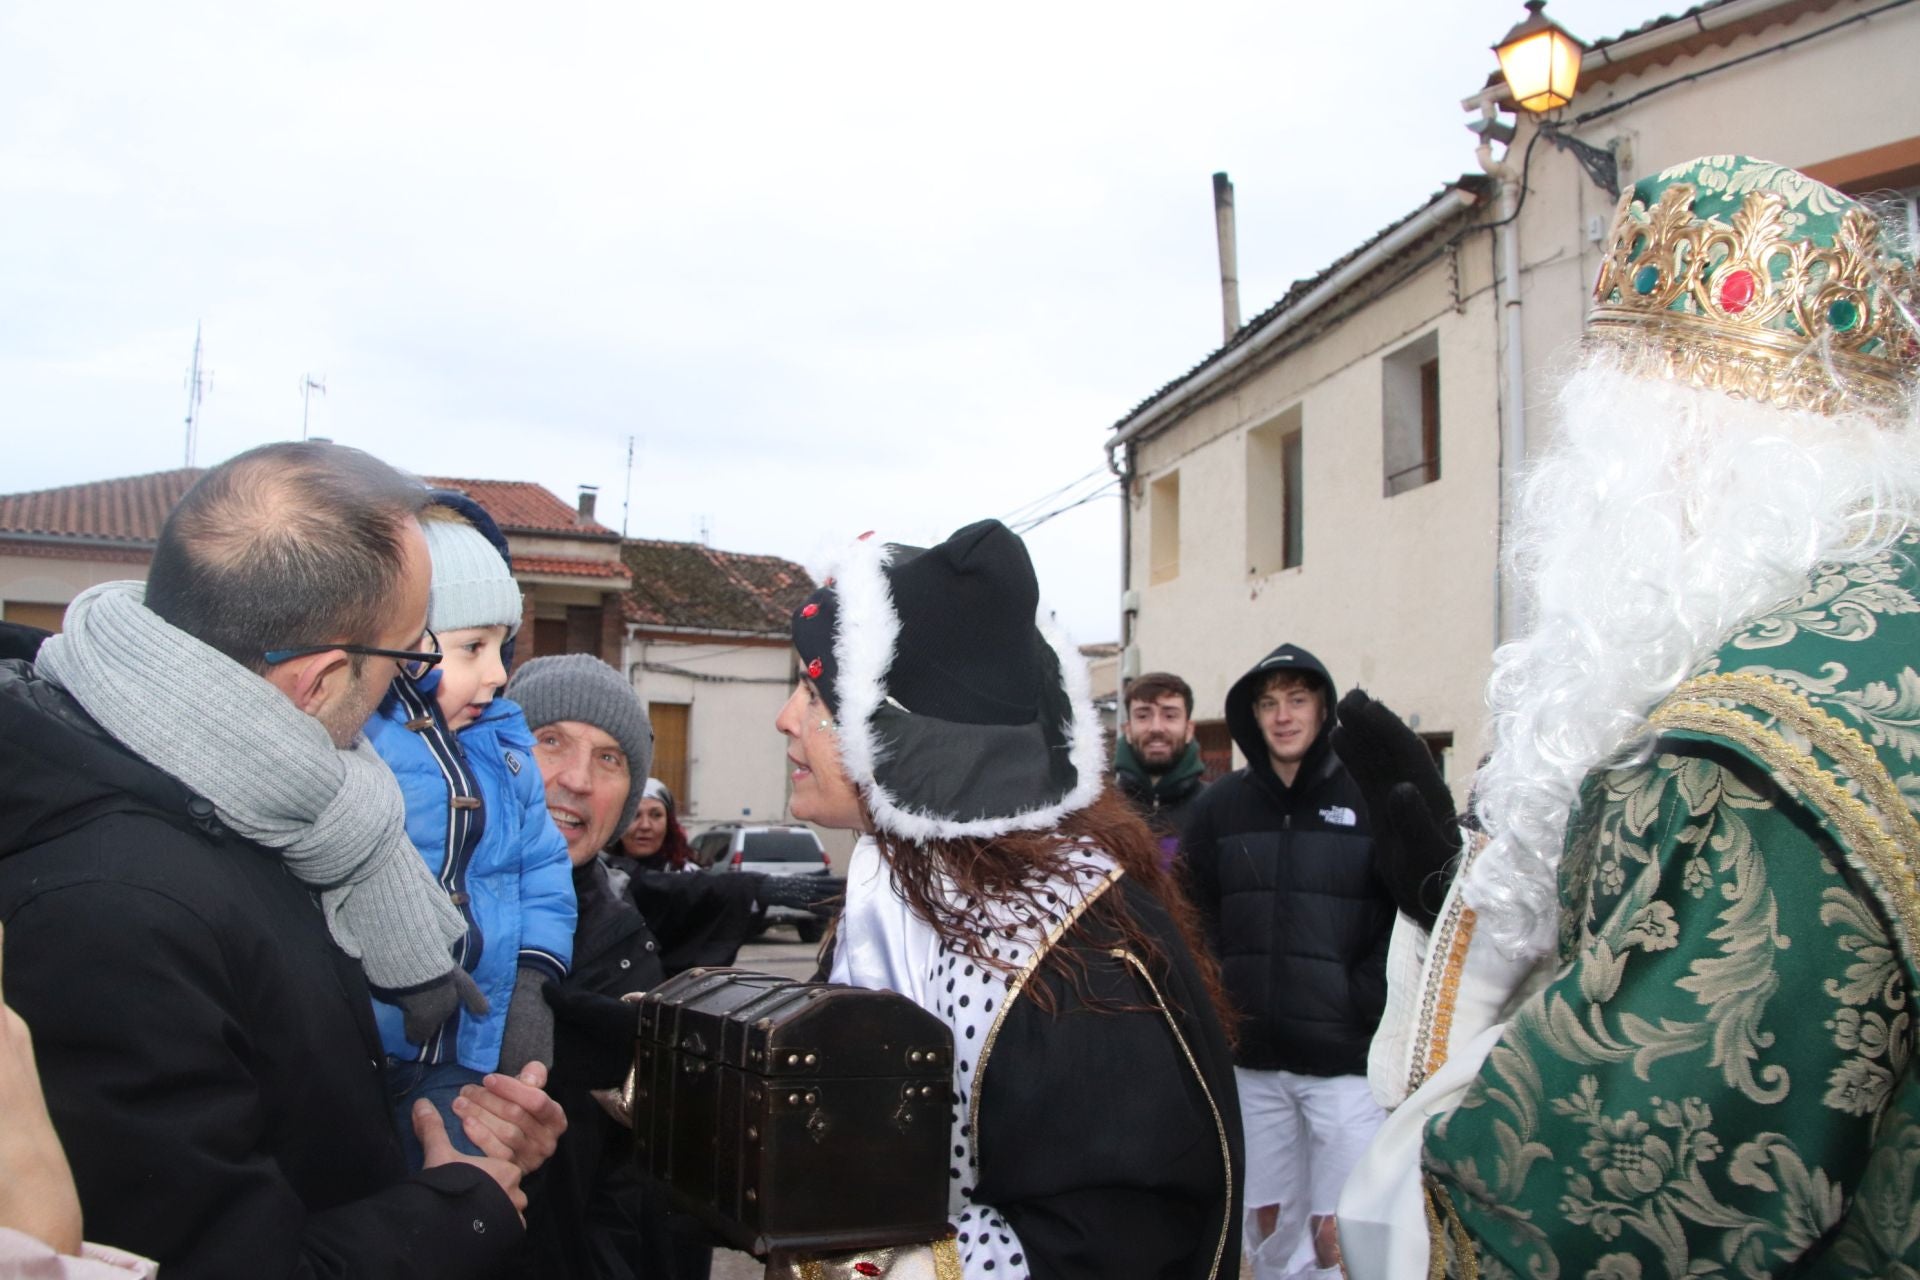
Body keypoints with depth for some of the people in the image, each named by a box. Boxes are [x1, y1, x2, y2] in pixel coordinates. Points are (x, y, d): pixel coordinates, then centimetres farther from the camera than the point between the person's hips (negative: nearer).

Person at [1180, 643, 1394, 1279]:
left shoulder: (1372, 797, -3)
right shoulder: (1221, 805, 7)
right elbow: (1193, 917, 9)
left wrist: (1364, 1006, -13)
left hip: (1346, 1058, -4)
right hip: (1251, 1060, 4)